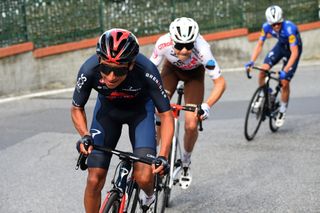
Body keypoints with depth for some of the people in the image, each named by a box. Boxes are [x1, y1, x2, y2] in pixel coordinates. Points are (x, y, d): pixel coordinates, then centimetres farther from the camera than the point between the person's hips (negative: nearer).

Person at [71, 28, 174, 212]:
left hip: (140, 110, -1)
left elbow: (166, 115, -26)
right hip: (107, 109, 2)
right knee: (94, 180, -7)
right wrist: (85, 135, -30)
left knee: (144, 178, -19)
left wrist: (163, 156, -37)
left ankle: (148, 197, 16)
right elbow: (77, 109, -12)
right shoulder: (89, 70, -32)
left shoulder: (146, 71, -37)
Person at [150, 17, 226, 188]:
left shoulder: (202, 49, -42)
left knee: (191, 126, -9)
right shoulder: (163, 43, -37)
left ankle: (186, 162, 20)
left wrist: (207, 105, -48)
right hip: (171, 68, 1)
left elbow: (220, 82, -34)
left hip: (194, 73, -1)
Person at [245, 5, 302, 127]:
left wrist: (285, 70, -47)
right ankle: (262, 96, 7)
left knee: (284, 82, -10)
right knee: (263, 70, -17)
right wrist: (251, 61, -27)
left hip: (294, 48, -4)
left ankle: (282, 111, 9)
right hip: (281, 45, 4)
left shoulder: (289, 28, -38)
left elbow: (294, 52, -38)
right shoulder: (266, 27, -24)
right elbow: (259, 45, -13)